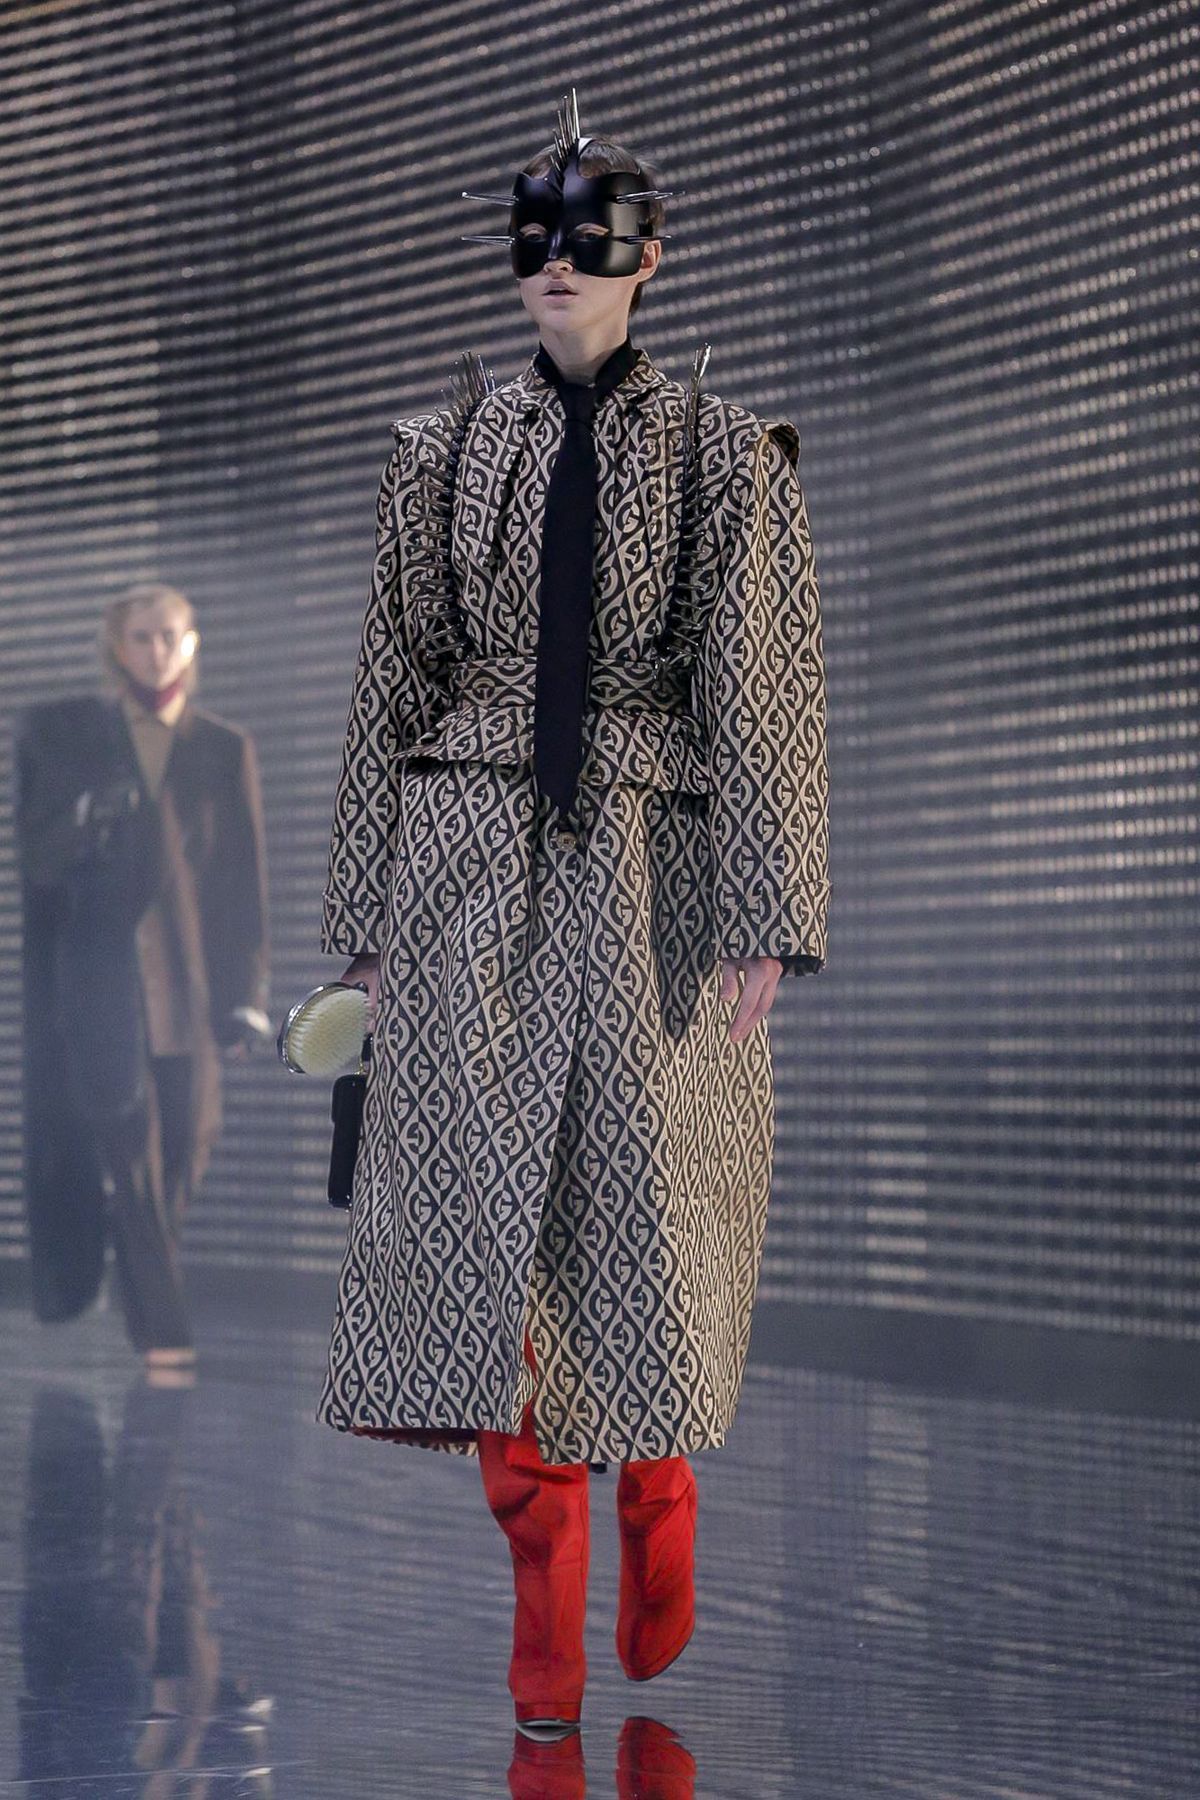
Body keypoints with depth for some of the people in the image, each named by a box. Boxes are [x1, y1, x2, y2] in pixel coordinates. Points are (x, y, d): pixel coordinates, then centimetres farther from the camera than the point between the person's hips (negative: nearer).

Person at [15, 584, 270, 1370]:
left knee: (184, 1151, -1)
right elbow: (36, 854, 5)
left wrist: (246, 996, 0)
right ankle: (162, 1327, -13)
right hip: (101, 981, -2)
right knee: (129, 1150, -12)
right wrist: (85, 821, -17)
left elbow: (246, 882, 7)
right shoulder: (62, 734, 7)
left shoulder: (225, 750, 10)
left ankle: (147, 1293, 19)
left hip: (191, 984, 2)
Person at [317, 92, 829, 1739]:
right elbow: (393, 689, 10)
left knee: (644, 1215, 4)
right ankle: (541, 1550, 2)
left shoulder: (724, 457, 2)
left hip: (645, 872, -1)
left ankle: (658, 1495, 30)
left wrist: (763, 918, -10)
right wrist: (368, 916, 6)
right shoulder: (445, 456, 8)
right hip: (475, 867, 1)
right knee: (475, 1200, -8)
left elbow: (766, 694, -3)